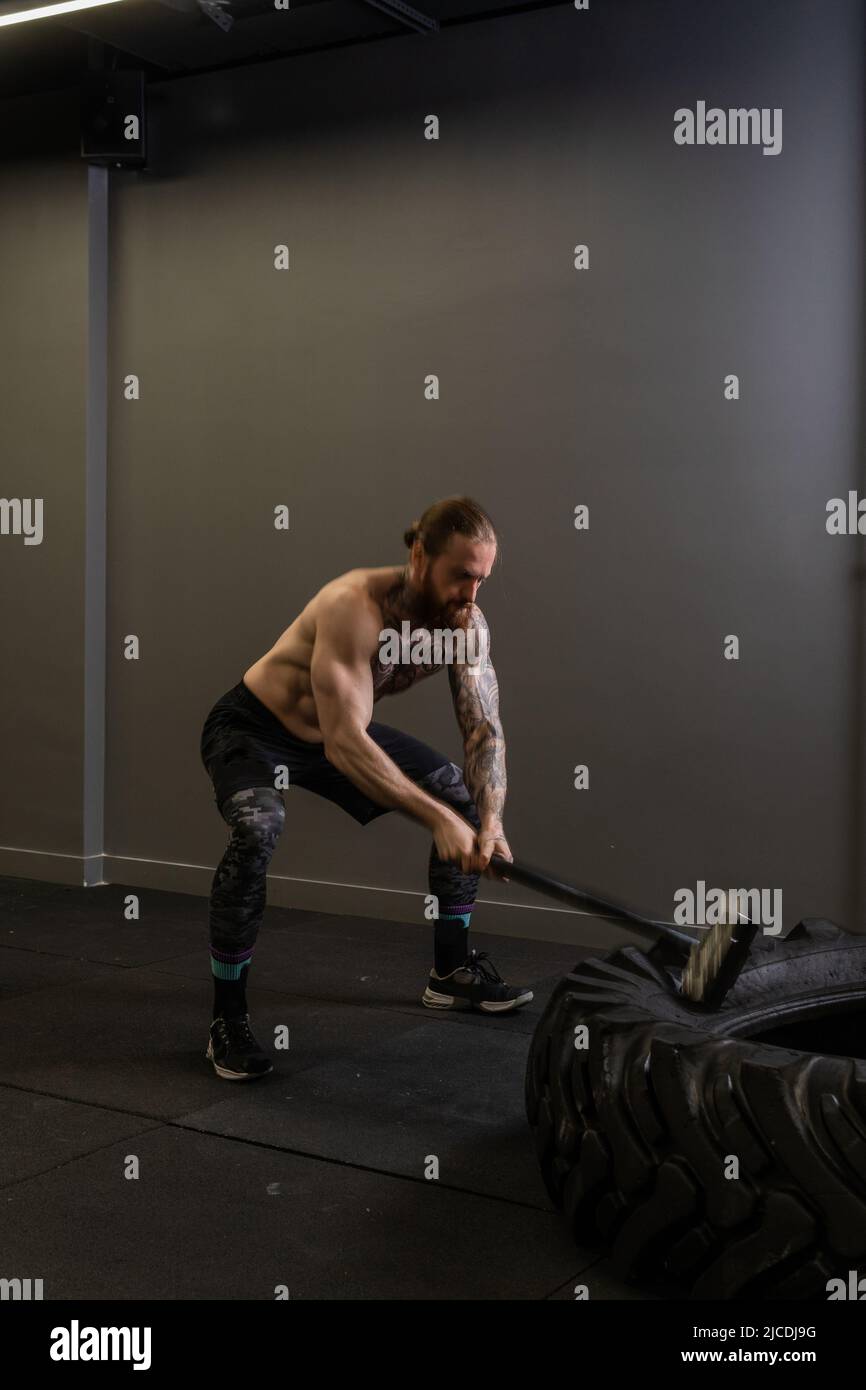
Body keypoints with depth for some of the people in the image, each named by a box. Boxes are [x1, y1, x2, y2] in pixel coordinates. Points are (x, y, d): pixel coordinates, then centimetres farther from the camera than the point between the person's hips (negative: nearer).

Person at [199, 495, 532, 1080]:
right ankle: (228, 1019, -19)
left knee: (465, 794, 2)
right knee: (258, 830, -36)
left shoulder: (467, 622, -15)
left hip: (343, 730, 7)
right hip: (253, 728, -7)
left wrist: (491, 822, -27)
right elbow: (343, 745, -42)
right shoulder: (356, 607, -36)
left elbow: (485, 729, -11)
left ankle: (452, 970, 18)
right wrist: (436, 818, -44)